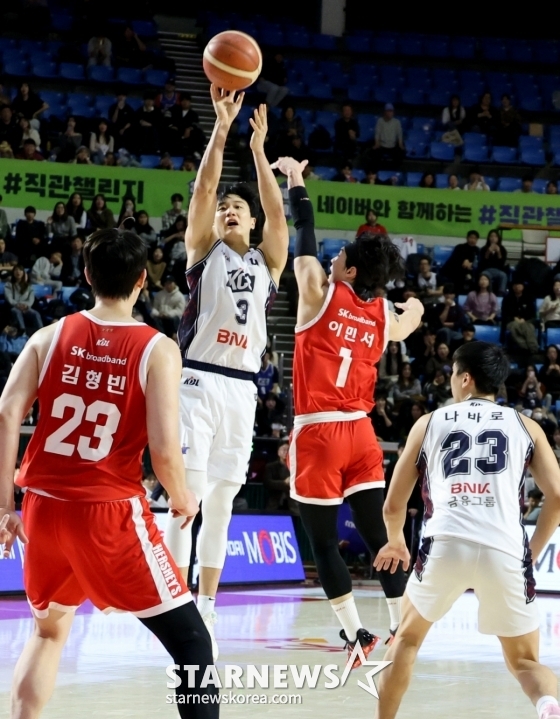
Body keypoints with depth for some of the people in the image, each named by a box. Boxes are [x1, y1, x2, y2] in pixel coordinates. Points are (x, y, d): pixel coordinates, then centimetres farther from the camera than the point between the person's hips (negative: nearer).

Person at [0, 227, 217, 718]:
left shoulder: (51, 336, 5)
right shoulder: (157, 350, -6)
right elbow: (164, 451, -13)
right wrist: (182, 499, 7)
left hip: (45, 507, 5)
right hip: (111, 512, -4)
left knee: (51, 629, 27)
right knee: (191, 641, 2)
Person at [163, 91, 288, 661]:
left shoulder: (268, 260, 14)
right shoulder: (204, 247, 7)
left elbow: (276, 212, -1)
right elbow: (203, 189, -5)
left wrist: (259, 147, -5)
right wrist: (222, 128, -12)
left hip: (242, 388, 4)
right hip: (198, 379, -4)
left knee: (221, 500, 7)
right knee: (187, 495, -10)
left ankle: (207, 605, 13)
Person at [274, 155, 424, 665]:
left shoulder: (321, 292, -5)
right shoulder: (383, 315, 9)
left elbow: (305, 235, 3)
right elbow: (403, 330, 32)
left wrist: (295, 180, 15)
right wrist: (414, 313, 55)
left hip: (319, 432, -5)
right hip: (361, 432, 5)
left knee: (324, 541, 1)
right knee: (378, 534, 7)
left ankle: (357, 635, -4)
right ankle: (400, 632, 6)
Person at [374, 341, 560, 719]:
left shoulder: (430, 423, 20)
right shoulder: (525, 426, 19)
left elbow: (393, 506, 23)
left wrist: (396, 542, 44)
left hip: (446, 545, 0)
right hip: (505, 550, 0)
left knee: (408, 638, 29)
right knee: (525, 661, 14)